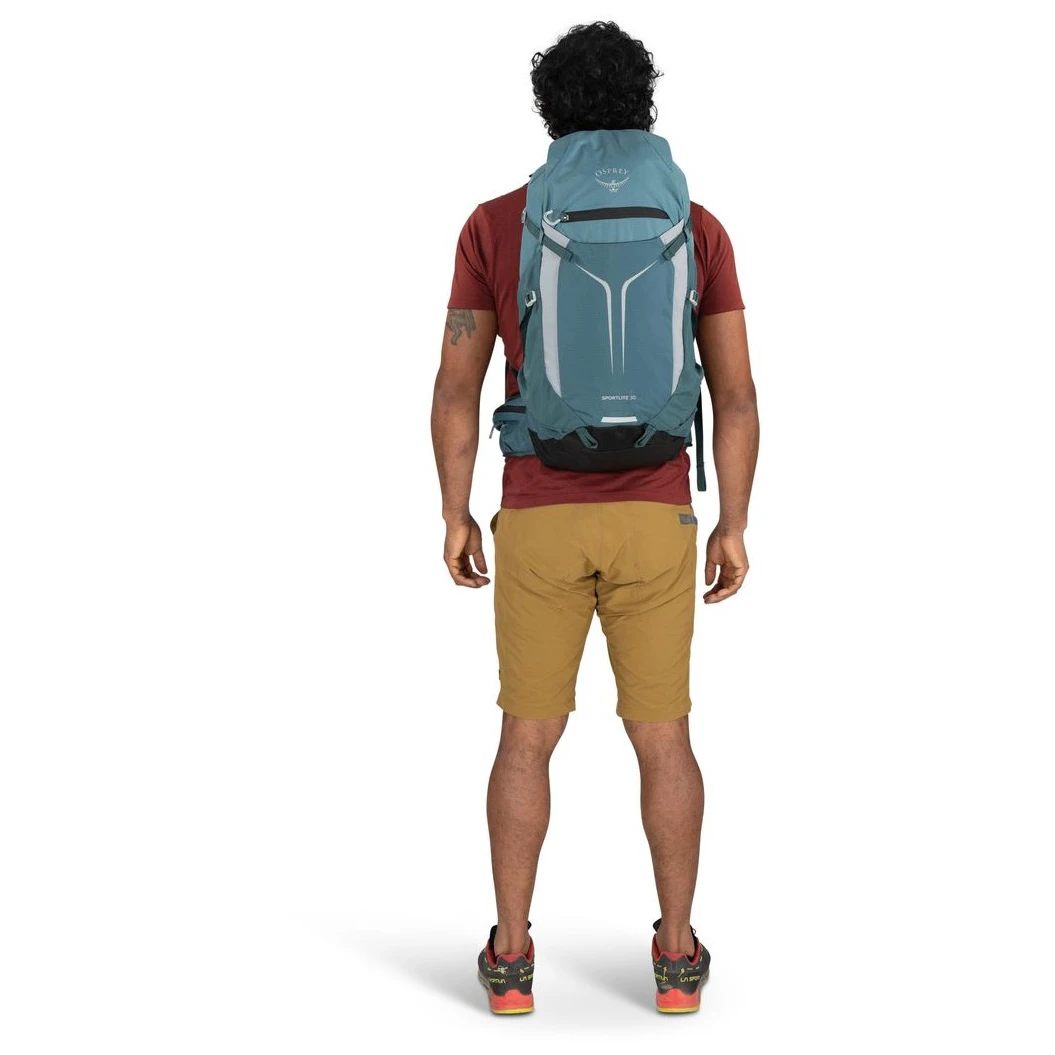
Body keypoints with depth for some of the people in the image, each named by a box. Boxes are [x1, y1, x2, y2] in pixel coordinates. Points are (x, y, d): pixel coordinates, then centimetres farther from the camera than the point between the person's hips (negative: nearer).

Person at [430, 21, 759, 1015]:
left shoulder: (494, 225, -2)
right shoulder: (695, 226, -1)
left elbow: (456, 384, -3)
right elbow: (735, 391, -2)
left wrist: (455, 515, 6)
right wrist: (733, 525, 5)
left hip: (539, 522, 0)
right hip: (653, 520, 0)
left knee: (527, 738, 9)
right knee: (662, 737, 10)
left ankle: (510, 955, 11)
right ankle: (677, 954, 13)